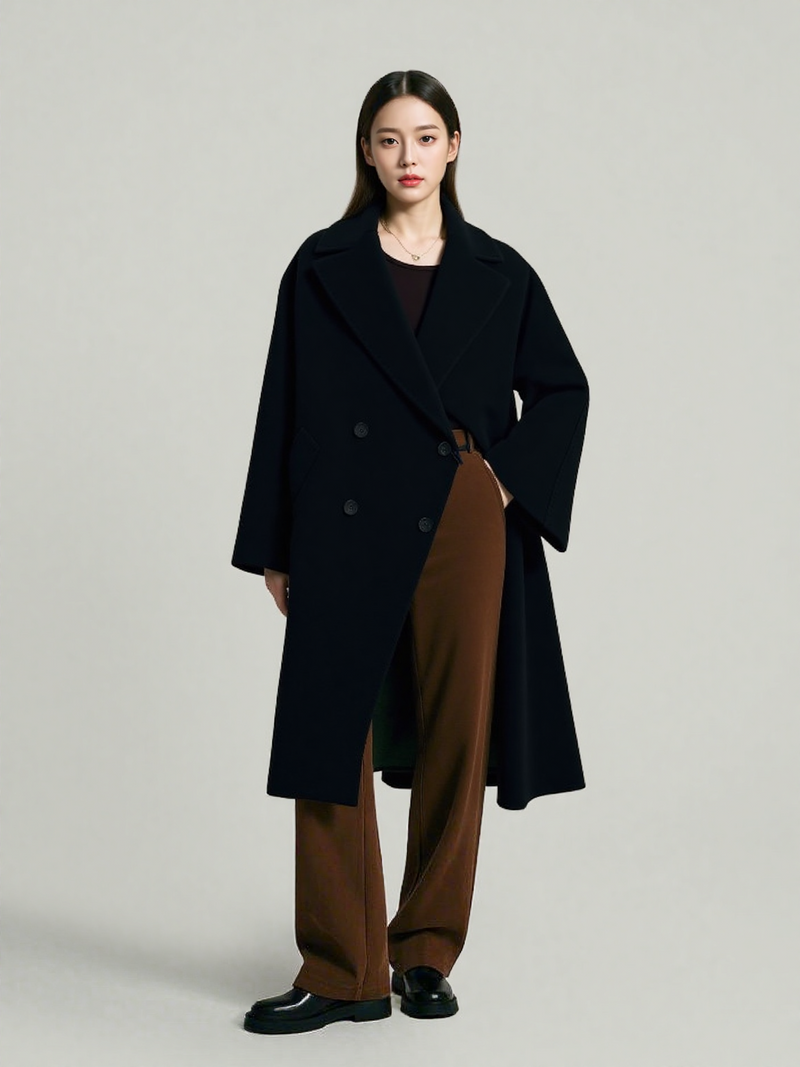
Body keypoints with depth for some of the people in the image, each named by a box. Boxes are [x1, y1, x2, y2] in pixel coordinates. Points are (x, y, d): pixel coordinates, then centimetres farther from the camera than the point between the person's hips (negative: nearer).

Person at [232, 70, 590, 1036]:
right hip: (349, 530, -1)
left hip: (462, 527, 1)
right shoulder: (324, 267, 4)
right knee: (332, 738, -2)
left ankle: (427, 954, 19)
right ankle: (344, 972, 6)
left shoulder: (496, 273, 7)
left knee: (454, 738, 5)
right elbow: (285, 408, 4)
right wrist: (274, 549, 1)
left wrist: (515, 478, 1)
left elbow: (562, 388, 17)